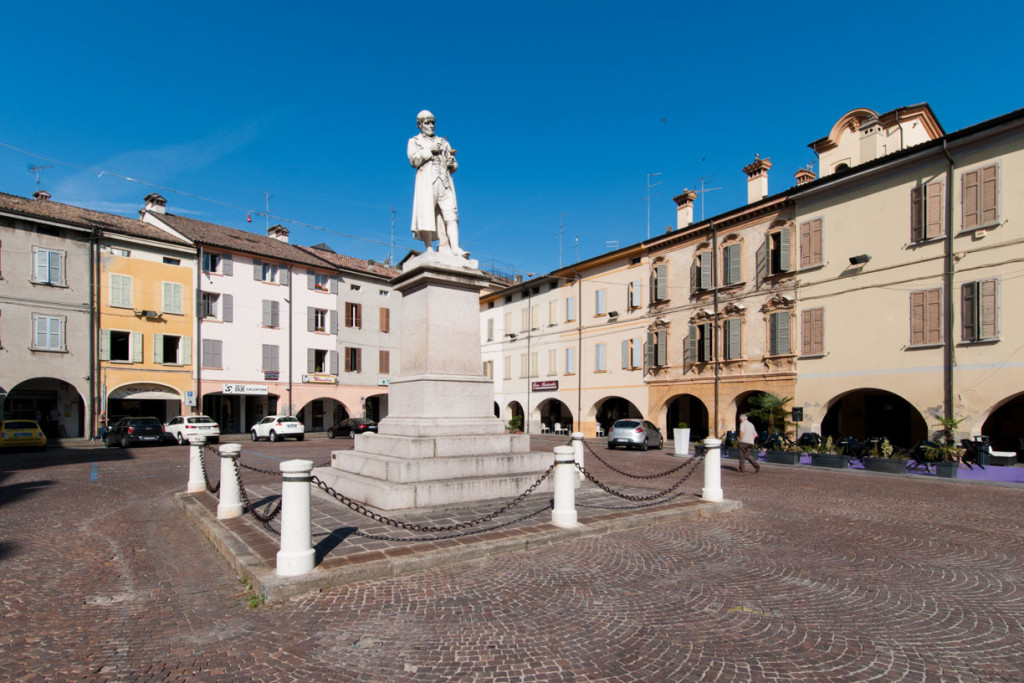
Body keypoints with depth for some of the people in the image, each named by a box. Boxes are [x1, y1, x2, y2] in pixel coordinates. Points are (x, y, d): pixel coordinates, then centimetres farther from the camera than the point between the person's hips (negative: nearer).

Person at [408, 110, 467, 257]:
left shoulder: (444, 142, 28)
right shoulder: (414, 141, 20)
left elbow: (454, 167, 22)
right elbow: (414, 161, 1)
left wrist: (451, 162, 0)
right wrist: (429, 150, -6)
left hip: (444, 180, 3)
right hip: (426, 180, -2)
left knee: (450, 214, -13)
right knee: (427, 214, -15)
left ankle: (455, 248, -23)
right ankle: (429, 249, -15)